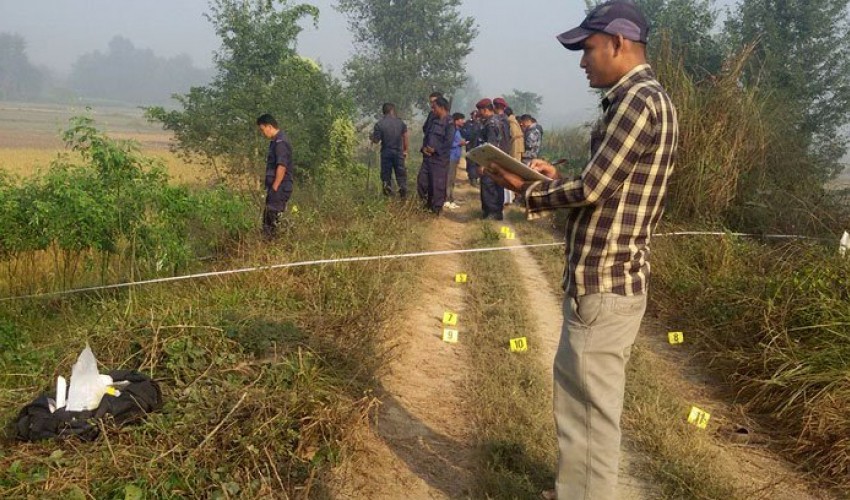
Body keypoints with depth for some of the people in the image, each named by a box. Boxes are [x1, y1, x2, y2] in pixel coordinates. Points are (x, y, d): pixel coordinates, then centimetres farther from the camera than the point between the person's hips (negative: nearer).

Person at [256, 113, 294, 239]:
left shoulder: (280, 142, -16)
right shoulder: (275, 141, 16)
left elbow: (282, 167, -23)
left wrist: (274, 188, -21)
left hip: (279, 188, -10)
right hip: (277, 188, 10)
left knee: (273, 220, -8)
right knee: (267, 218, 14)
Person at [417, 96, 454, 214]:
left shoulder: (449, 123, -10)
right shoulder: (434, 121, 15)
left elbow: (448, 142, -18)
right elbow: (426, 136, 19)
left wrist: (434, 150, -14)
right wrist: (424, 147, 0)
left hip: (439, 159, -8)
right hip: (427, 157, 8)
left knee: (438, 186, -2)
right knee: (422, 182, 10)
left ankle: (436, 211, 9)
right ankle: (427, 206, 26)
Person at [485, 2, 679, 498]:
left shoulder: (638, 100, -17)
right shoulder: (645, 100, 15)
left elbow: (592, 189, -18)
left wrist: (528, 190, -4)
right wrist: (556, 180, 10)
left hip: (603, 284, -11)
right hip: (612, 277, 11)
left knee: (590, 408, 1)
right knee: (586, 398, 22)